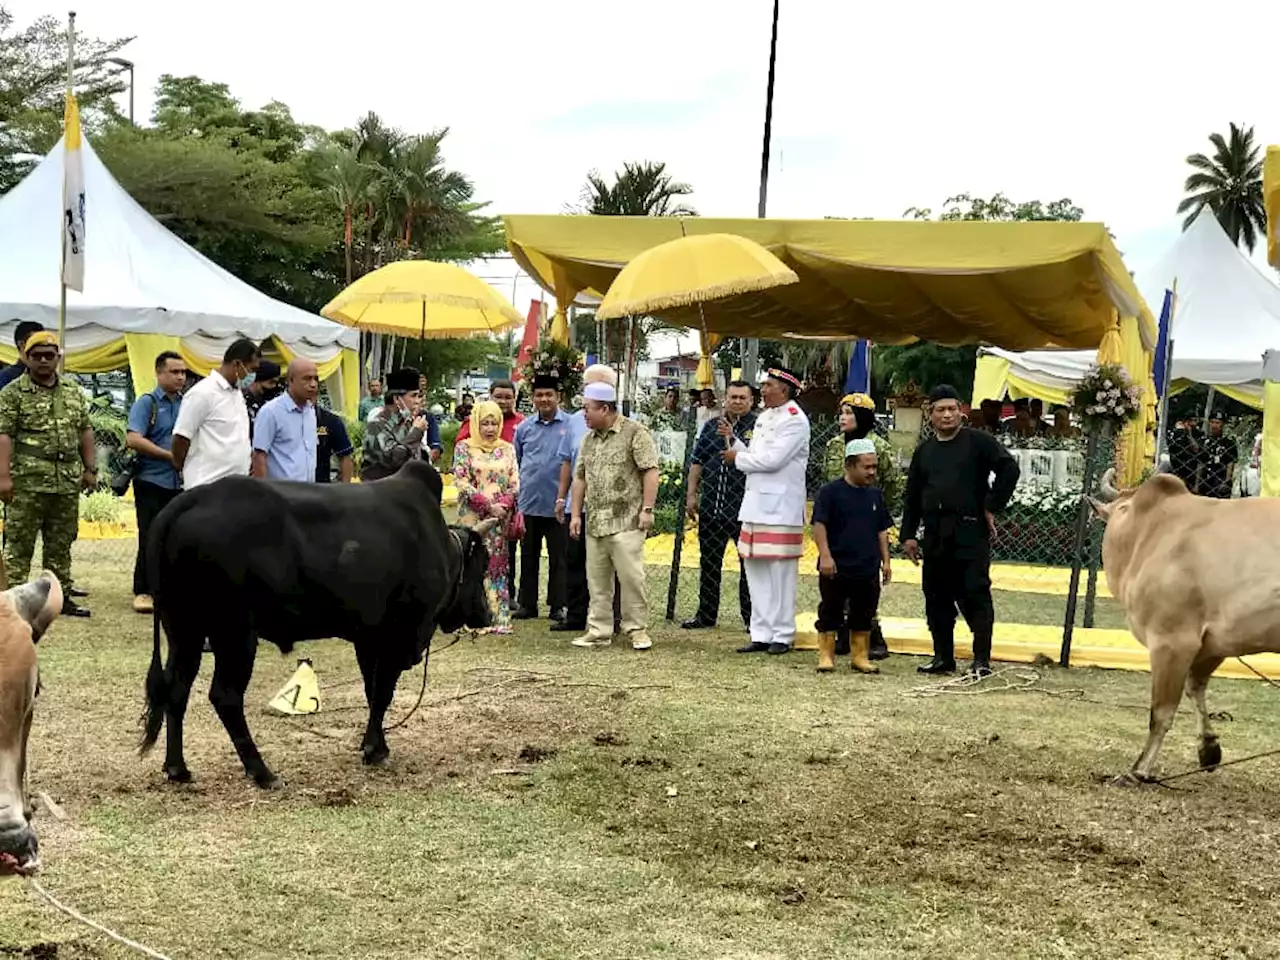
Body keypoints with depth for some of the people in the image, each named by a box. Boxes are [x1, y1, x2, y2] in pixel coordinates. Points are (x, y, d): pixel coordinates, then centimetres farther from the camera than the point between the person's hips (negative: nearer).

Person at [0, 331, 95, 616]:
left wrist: (90, 469, 11)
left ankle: (60, 596, 19)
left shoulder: (73, 391, 14)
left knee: (61, 543, 11)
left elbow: (85, 432, 18)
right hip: (28, 482, -5)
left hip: (68, 482, 5)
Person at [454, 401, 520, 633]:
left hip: (501, 517, 3)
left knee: (498, 566, 2)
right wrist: (488, 506, -12)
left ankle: (500, 618, 2)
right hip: (472, 516, -3)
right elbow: (461, 483, -6)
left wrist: (504, 505, -9)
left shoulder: (507, 449, 12)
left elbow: (515, 483, 8)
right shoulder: (464, 448, 2)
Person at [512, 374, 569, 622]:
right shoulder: (524, 428, 8)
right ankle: (527, 603, 18)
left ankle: (558, 605, 11)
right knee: (528, 556, 10)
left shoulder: (570, 426, -3)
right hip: (528, 503, 3)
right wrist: (522, 485, 13)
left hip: (557, 504, -3)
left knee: (558, 557, 4)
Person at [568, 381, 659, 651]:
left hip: (626, 523, -7)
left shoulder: (635, 433, -5)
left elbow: (650, 472, -9)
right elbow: (579, 477, 20)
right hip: (594, 524, 7)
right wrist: (575, 514, 13)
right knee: (597, 580, 8)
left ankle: (637, 629, 3)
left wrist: (647, 509, -15)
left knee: (631, 576, -7)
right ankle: (598, 631, 14)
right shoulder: (589, 439, 18)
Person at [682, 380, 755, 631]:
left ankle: (751, 617, 8)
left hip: (744, 509, -5)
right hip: (711, 506, 5)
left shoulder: (758, 428, 0)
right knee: (709, 563, 11)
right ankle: (706, 615, 20)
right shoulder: (711, 427, 13)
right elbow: (697, 462, 15)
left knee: (750, 564, 1)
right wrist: (692, 495, 10)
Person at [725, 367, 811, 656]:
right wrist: (733, 440, 6)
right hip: (756, 505, 9)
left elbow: (772, 459, -19)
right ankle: (761, 634, 15)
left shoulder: (795, 421, -10)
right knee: (755, 571, 9)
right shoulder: (764, 417, 18)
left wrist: (738, 458, -6)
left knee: (780, 573, -4)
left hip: (780, 508, -9)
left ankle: (782, 635, 3)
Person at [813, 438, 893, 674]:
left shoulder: (875, 495, 9)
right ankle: (826, 656, 10)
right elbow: (819, 525, -11)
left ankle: (860, 656, 19)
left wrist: (885, 561, 12)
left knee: (863, 616, 10)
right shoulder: (830, 492, -8)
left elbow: (882, 530, 15)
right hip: (836, 568, -5)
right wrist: (825, 555, -18)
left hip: (868, 568, 5)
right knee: (830, 613, 3)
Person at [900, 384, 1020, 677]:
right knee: (937, 597, 8)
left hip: (971, 531, -5)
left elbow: (1009, 469, -6)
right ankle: (943, 657, 17)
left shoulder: (979, 442, 1)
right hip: (935, 534, 6)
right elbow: (912, 497, 18)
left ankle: (982, 658, -5)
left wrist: (992, 507, -7)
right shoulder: (924, 451, 16)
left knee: (975, 595, -7)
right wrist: (908, 534, 11)